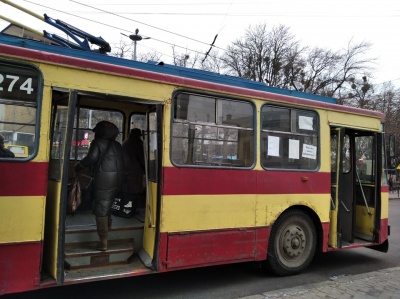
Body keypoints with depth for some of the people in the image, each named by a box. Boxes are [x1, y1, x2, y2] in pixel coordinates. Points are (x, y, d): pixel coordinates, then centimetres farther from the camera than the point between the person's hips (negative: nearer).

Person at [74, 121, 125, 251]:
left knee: (100, 210, -2)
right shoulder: (117, 145, 18)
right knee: (107, 206, 22)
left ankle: (103, 241, -4)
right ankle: (108, 227, 30)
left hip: (104, 180, -7)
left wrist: (78, 166, -2)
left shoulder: (98, 142, -1)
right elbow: (122, 162, 14)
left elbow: (92, 158, -14)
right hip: (117, 180, 7)